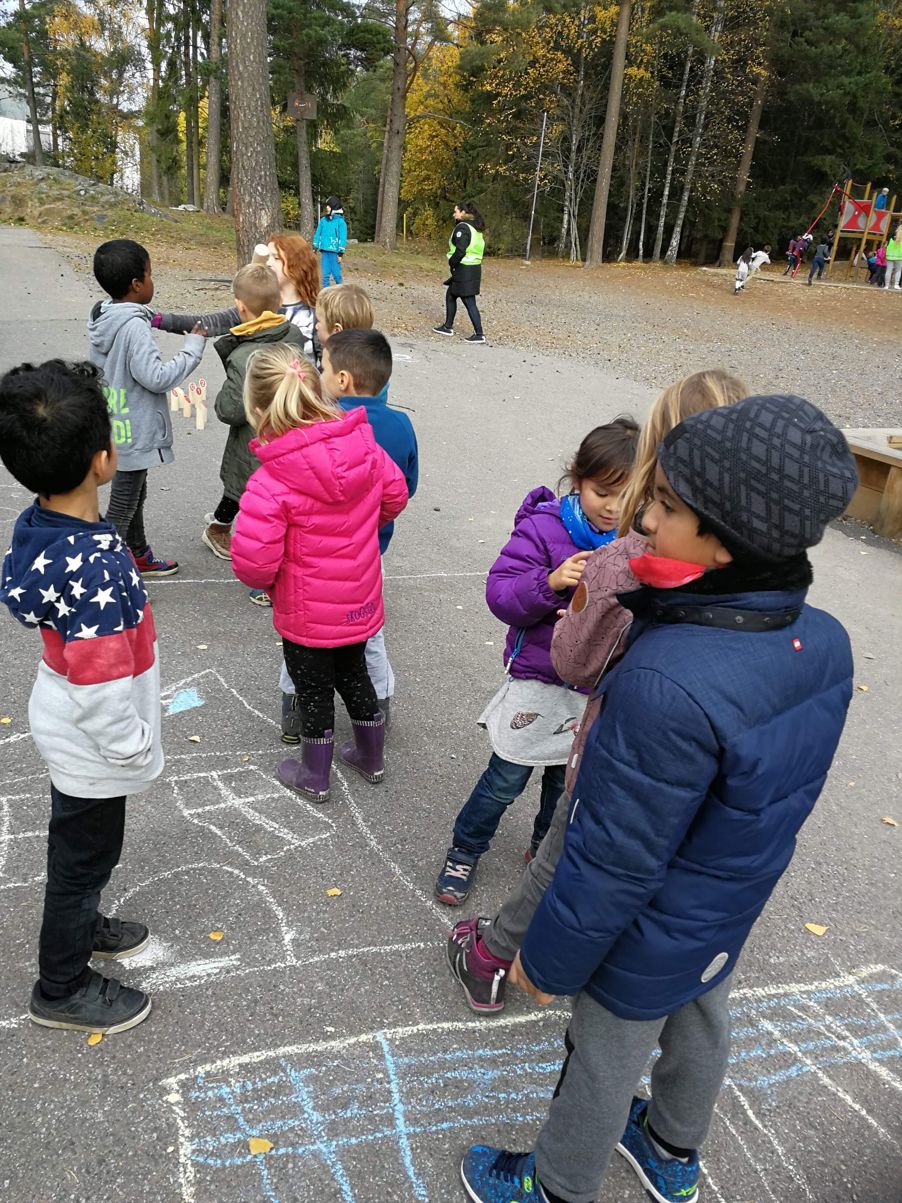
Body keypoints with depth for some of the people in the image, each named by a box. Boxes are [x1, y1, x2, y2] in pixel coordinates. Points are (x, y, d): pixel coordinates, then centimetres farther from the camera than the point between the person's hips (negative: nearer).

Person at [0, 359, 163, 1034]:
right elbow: (101, 693, -32)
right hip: (92, 747, -8)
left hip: (67, 727, 8)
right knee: (85, 855, 15)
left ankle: (79, 926, 55)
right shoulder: (95, 569, -37)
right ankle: (62, 989, 39)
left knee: (84, 848, 29)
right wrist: (140, 755, -15)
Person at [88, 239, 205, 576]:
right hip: (135, 433, -10)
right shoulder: (134, 327, -23)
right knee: (122, 505, 0)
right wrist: (193, 346, -15)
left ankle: (139, 556, 41)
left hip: (116, 428, 10)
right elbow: (157, 377, -24)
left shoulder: (102, 320, 5)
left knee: (134, 495, 24)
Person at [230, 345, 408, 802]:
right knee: (353, 673, 26)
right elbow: (395, 494, 5)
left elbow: (252, 561, -28)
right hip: (359, 600, 6)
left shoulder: (270, 483, -29)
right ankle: (371, 757, 45)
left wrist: (266, 581, -5)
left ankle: (314, 777, 37)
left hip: (307, 612, -5)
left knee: (314, 689, 15)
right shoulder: (364, 446, -11)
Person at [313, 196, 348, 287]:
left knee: (336, 273, -3)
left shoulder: (340, 222, -5)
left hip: (334, 252, -4)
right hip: (325, 251, 4)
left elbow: (343, 238, -8)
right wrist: (315, 247, 11)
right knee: (325, 273, 6)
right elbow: (318, 234, 16)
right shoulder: (323, 220, 9)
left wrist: (341, 253, -11)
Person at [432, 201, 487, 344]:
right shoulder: (476, 228, 13)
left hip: (464, 270, -10)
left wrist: (451, 263, -8)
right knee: (450, 296, 20)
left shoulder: (462, 228, -15)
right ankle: (448, 327, 28)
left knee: (469, 302, -5)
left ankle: (479, 335, -3)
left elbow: (460, 251, -24)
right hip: (475, 267, 10)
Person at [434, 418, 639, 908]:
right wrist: (551, 582, -33)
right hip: (538, 680, -3)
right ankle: (464, 852, 34)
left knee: (569, 780, 21)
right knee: (506, 780, 9)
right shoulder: (543, 527, -16)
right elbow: (501, 596, -17)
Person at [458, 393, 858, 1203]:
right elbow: (775, 791, -2)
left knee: (602, 1069, 20)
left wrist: (547, 962, -13)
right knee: (700, 1031, 31)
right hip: (728, 920, 7)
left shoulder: (669, 685, -41)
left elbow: (614, 861, -29)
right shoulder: (825, 642, -17)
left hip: (647, 941, -6)